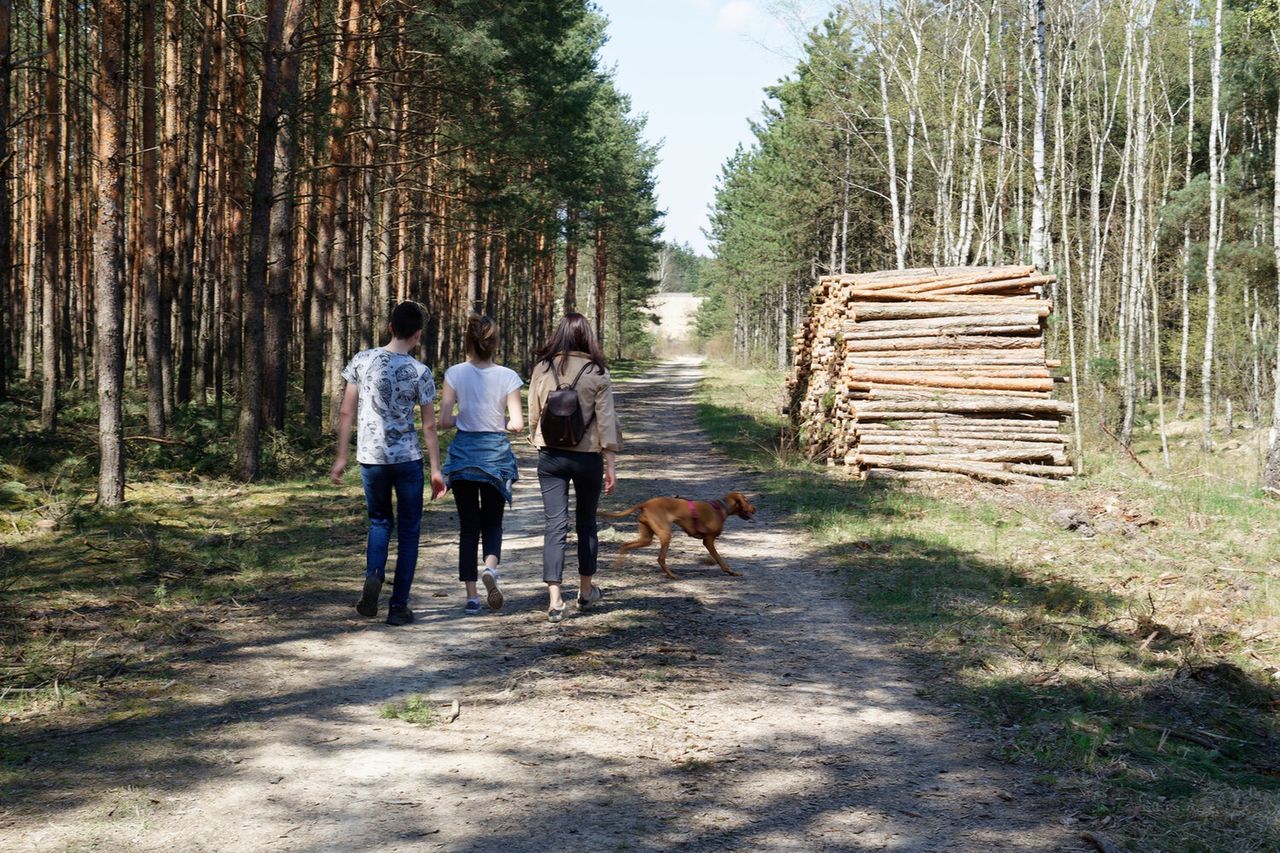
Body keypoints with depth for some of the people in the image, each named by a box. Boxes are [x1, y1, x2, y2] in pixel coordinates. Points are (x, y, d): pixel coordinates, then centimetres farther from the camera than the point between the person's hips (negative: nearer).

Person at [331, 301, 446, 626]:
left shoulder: (363, 361, -1)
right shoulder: (420, 372, -6)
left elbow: (347, 412, 1)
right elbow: (429, 425, -4)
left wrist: (341, 457, 8)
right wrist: (436, 469, 4)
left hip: (370, 457, 2)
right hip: (408, 459, -2)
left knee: (379, 521, 22)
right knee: (408, 530, 10)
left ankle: (373, 575, -5)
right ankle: (399, 606, 9)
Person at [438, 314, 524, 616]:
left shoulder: (455, 374, -6)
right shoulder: (508, 377, -7)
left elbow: (444, 421, -8)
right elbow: (517, 424, -9)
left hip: (463, 452, 1)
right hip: (496, 453, 0)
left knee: (468, 526, 9)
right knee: (492, 522, 15)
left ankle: (471, 596, 5)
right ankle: (491, 567, -15)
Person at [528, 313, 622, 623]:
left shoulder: (542, 369, -2)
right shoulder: (597, 373, -7)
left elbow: (533, 415, 5)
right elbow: (606, 420, -6)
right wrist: (610, 462, -2)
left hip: (550, 455, 1)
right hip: (587, 456, -1)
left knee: (555, 525, 0)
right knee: (586, 523, 16)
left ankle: (554, 599, -9)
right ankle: (586, 590, 30)